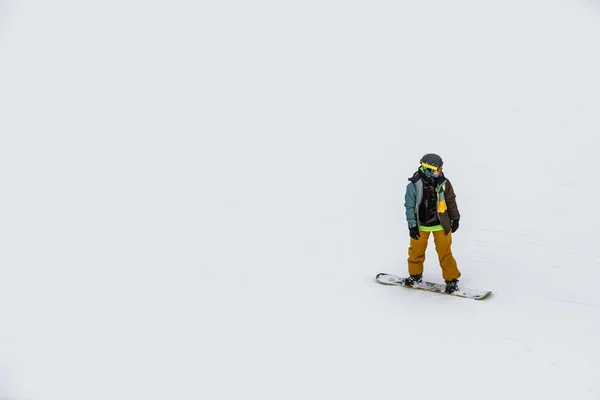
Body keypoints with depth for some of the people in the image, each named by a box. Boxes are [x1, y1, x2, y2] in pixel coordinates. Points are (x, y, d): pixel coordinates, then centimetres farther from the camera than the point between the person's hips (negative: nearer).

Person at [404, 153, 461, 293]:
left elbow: (451, 201, 4)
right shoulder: (414, 185, -15)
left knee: (445, 252, 1)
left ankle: (452, 279, 14)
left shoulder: (443, 183, -9)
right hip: (421, 224, 0)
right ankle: (415, 275, 36)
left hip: (440, 224, 0)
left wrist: (455, 219, 9)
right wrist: (412, 226, -10)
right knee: (416, 250, 14)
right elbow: (410, 206, -8)